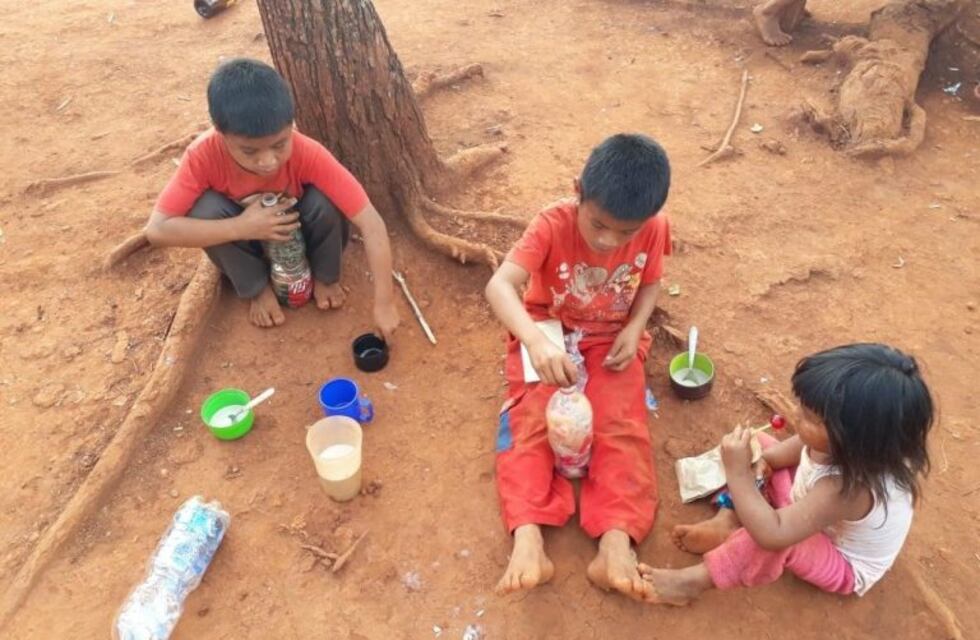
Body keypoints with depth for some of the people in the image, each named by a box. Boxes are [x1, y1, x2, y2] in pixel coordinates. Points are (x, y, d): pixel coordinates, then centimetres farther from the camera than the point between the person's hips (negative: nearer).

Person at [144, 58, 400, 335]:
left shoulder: (307, 153, -34)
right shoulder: (204, 155, -31)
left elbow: (370, 222, -37)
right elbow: (156, 229, -32)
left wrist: (384, 303, -41)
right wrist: (241, 227, -41)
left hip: (303, 233, -1)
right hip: (247, 235, 1)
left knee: (325, 200, -31)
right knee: (206, 208, -29)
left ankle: (325, 277, -2)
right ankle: (258, 288, -5)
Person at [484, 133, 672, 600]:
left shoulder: (653, 230, -16)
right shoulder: (553, 225, -27)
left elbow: (650, 283, 4)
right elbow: (499, 285, -39)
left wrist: (634, 327, -17)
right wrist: (536, 342, -57)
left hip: (611, 339, 2)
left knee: (621, 425, -18)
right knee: (531, 421, -20)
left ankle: (616, 541, -22)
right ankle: (528, 538, -27)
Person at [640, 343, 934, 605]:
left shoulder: (848, 487, -43)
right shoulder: (850, 444, -25)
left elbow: (773, 534, -46)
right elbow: (797, 448, -3)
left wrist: (738, 473, -45)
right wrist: (760, 459, -20)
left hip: (846, 566, -7)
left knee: (775, 533, -39)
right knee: (759, 452, -2)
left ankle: (697, 579, -20)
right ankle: (727, 523, -11)